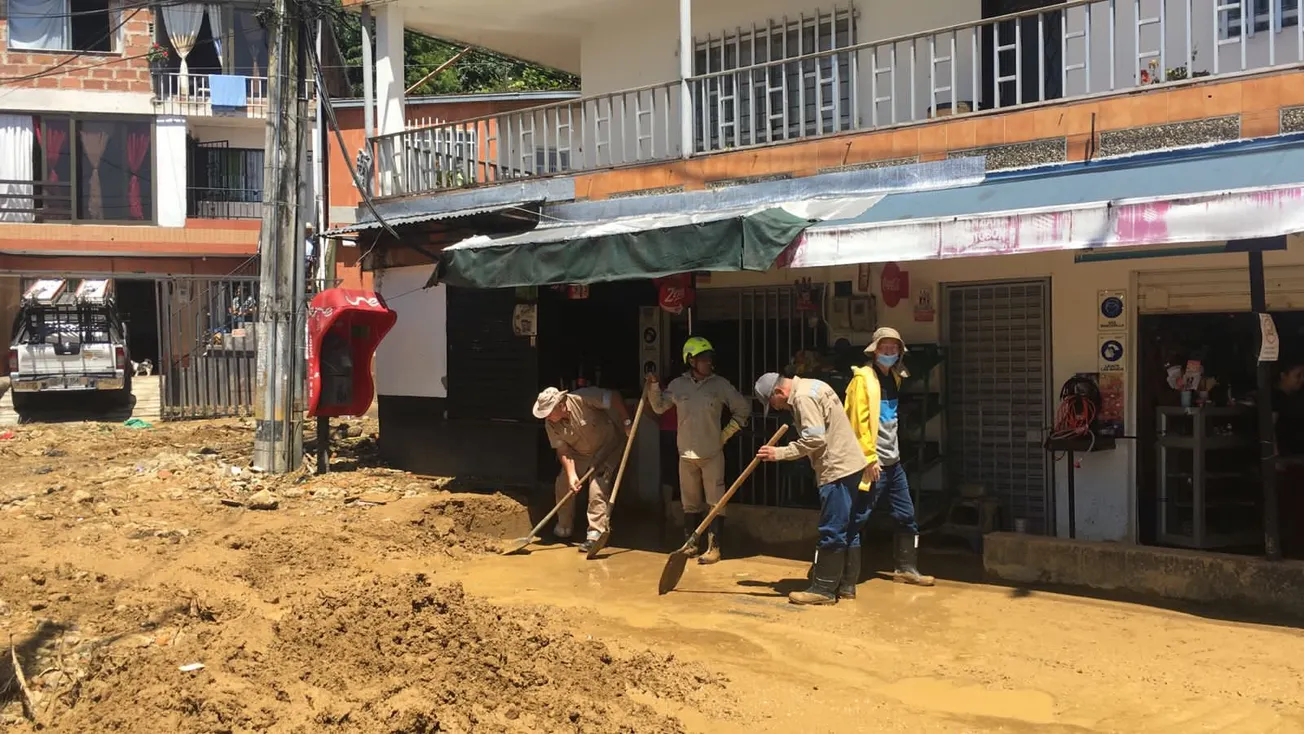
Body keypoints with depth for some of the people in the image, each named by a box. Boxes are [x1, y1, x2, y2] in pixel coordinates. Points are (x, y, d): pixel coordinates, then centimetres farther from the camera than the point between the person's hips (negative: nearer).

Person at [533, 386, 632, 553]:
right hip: (580, 454, 5)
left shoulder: (582, 399, -32)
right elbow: (563, 451, -16)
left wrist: (627, 423, -30)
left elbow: (614, 398, -27)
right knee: (563, 483, -2)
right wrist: (572, 475, -29)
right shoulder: (551, 425, -16)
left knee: (598, 485, -21)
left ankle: (595, 534, -19)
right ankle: (564, 529, 18)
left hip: (607, 446, -5)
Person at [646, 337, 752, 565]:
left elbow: (743, 408, 4)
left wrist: (727, 433, 1)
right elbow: (659, 407, 14)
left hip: (712, 453, -2)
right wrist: (653, 387, 0)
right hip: (686, 453, 2)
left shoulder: (720, 384, -4)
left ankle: (713, 548, 1)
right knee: (690, 502, 12)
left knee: (715, 502, -3)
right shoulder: (678, 385, 2)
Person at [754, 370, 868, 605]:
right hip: (851, 465, 11)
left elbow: (814, 438, -22)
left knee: (832, 532, -5)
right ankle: (846, 584, 18)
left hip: (838, 470, -11)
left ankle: (824, 589, -1)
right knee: (849, 530, 13)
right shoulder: (811, 387, 19)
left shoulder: (803, 396, -14)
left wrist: (780, 453, -17)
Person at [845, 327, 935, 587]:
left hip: (893, 461, 8)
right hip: (873, 463, -8)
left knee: (906, 516, 13)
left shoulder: (894, 377, 13)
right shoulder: (864, 379, -12)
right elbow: (859, 422, -17)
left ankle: (906, 568, 25)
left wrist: (893, 451, 17)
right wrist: (869, 458, -19)